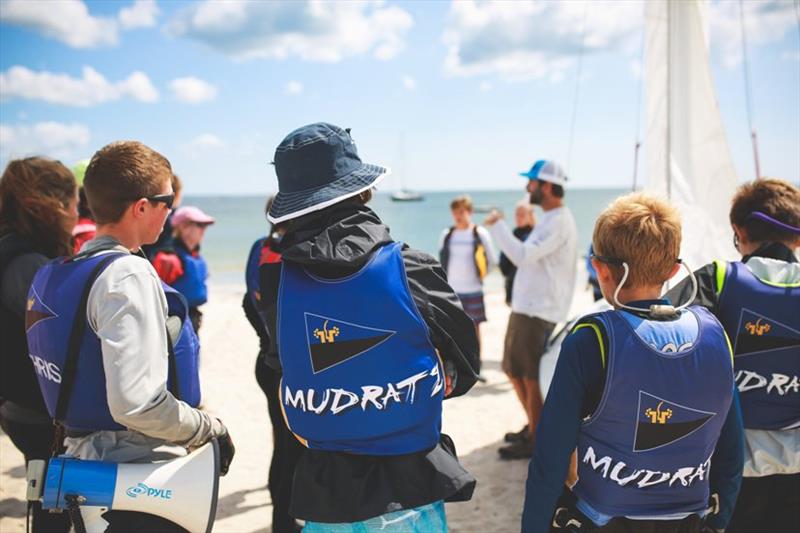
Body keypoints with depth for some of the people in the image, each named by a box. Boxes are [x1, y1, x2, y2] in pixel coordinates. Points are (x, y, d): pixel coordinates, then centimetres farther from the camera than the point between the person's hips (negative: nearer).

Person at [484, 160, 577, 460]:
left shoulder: (559, 222, -16)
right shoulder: (551, 219, 18)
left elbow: (523, 255, -25)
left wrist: (496, 225, -16)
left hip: (539, 311, -10)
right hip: (525, 307, 10)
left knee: (532, 377, -3)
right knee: (515, 371, 17)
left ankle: (534, 442, 7)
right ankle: (533, 428, 31)